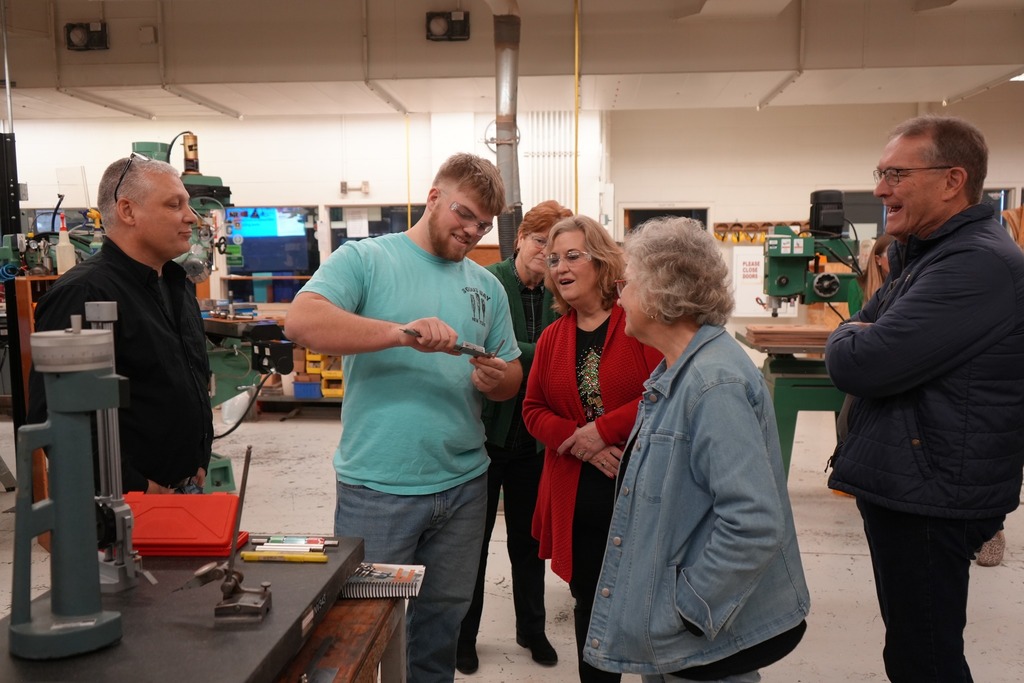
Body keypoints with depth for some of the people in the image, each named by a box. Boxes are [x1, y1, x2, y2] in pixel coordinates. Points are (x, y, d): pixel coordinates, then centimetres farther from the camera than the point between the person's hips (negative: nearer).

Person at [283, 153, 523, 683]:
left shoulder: (487, 286, 11)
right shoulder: (365, 259, -5)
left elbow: (512, 376, 13)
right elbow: (300, 321, -20)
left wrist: (497, 380, -11)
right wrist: (401, 332, -30)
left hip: (464, 485, 5)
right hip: (377, 488, -4)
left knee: (442, 627, 19)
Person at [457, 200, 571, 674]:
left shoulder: (555, 296, 4)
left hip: (532, 436, 4)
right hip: (486, 431, -4)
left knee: (529, 538, 18)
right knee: (475, 539, 12)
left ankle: (531, 630, 37)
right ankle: (464, 636, 30)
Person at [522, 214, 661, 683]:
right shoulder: (551, 338, 7)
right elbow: (533, 410, 7)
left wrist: (603, 430, -17)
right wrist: (579, 442, -10)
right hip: (575, 497, 4)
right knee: (589, 603, 17)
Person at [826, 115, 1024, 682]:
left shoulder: (976, 264, -23)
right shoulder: (929, 253, 12)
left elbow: (855, 363, -27)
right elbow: (865, 331, 16)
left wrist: (850, 336, -5)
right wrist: (862, 336, -6)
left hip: (930, 498, -10)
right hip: (903, 483, 10)